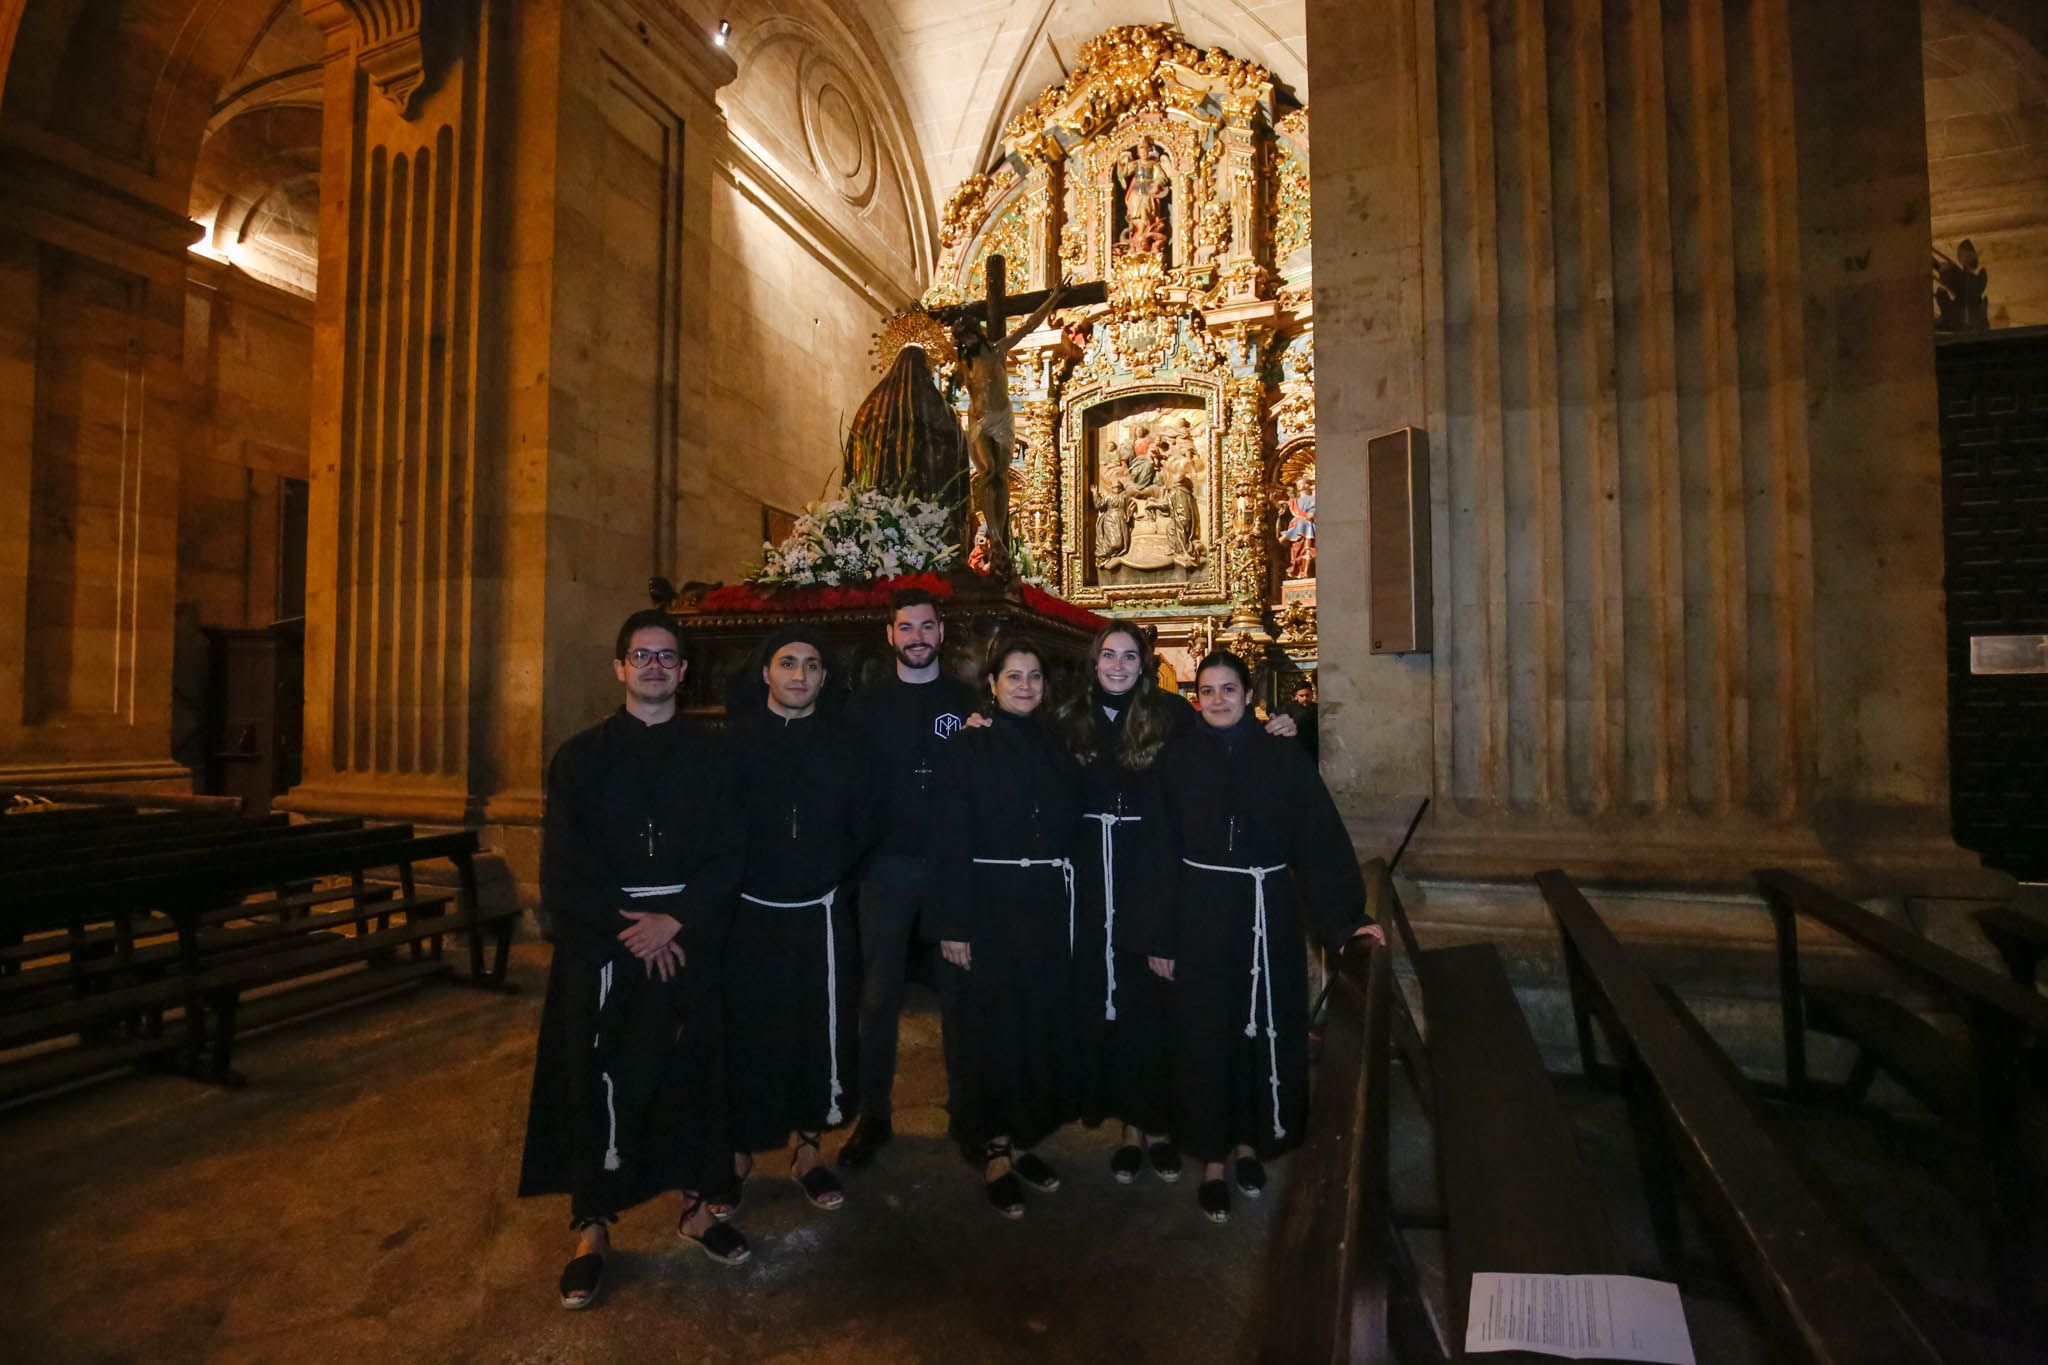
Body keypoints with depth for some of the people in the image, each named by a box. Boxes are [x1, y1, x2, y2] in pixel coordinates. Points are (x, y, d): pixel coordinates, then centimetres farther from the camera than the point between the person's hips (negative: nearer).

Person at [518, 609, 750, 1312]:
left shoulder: (708, 757, 5)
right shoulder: (581, 757, 3)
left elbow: (726, 858, 0)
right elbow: (564, 869, -2)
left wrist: (673, 921, -13)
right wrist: (632, 928, -10)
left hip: (688, 941, 1)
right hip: (599, 946, 0)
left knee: (689, 1071, 8)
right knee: (596, 1082, 3)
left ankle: (695, 1205, 26)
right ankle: (592, 1228, 20)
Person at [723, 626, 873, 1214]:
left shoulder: (845, 743, 3)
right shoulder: (732, 735, -2)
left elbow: (863, 830, 6)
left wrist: (835, 880, 2)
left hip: (820, 919, 1)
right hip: (746, 915, -1)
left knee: (819, 1038, 9)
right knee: (742, 1038, 8)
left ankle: (808, 1147, 29)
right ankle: (739, 1149, 29)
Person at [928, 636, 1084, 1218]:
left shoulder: (1055, 748, 9)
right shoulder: (969, 747, -5)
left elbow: (1071, 830, 11)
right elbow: (949, 841, -9)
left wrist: (1067, 906, 4)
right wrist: (952, 924, -15)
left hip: (1048, 908, 5)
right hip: (988, 906, -4)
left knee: (1040, 1024, 12)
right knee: (988, 1028, 5)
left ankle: (1021, 1139, 30)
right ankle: (993, 1153, 22)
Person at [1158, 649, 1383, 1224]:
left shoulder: (1283, 755, -1)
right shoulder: (1178, 758, -1)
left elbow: (1322, 836, -3)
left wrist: (1345, 919, -9)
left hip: (1268, 914, 1)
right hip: (1202, 913, -1)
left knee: (1267, 1029, 11)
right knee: (1207, 1032, 6)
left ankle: (1252, 1141, 33)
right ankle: (1213, 1159, 23)